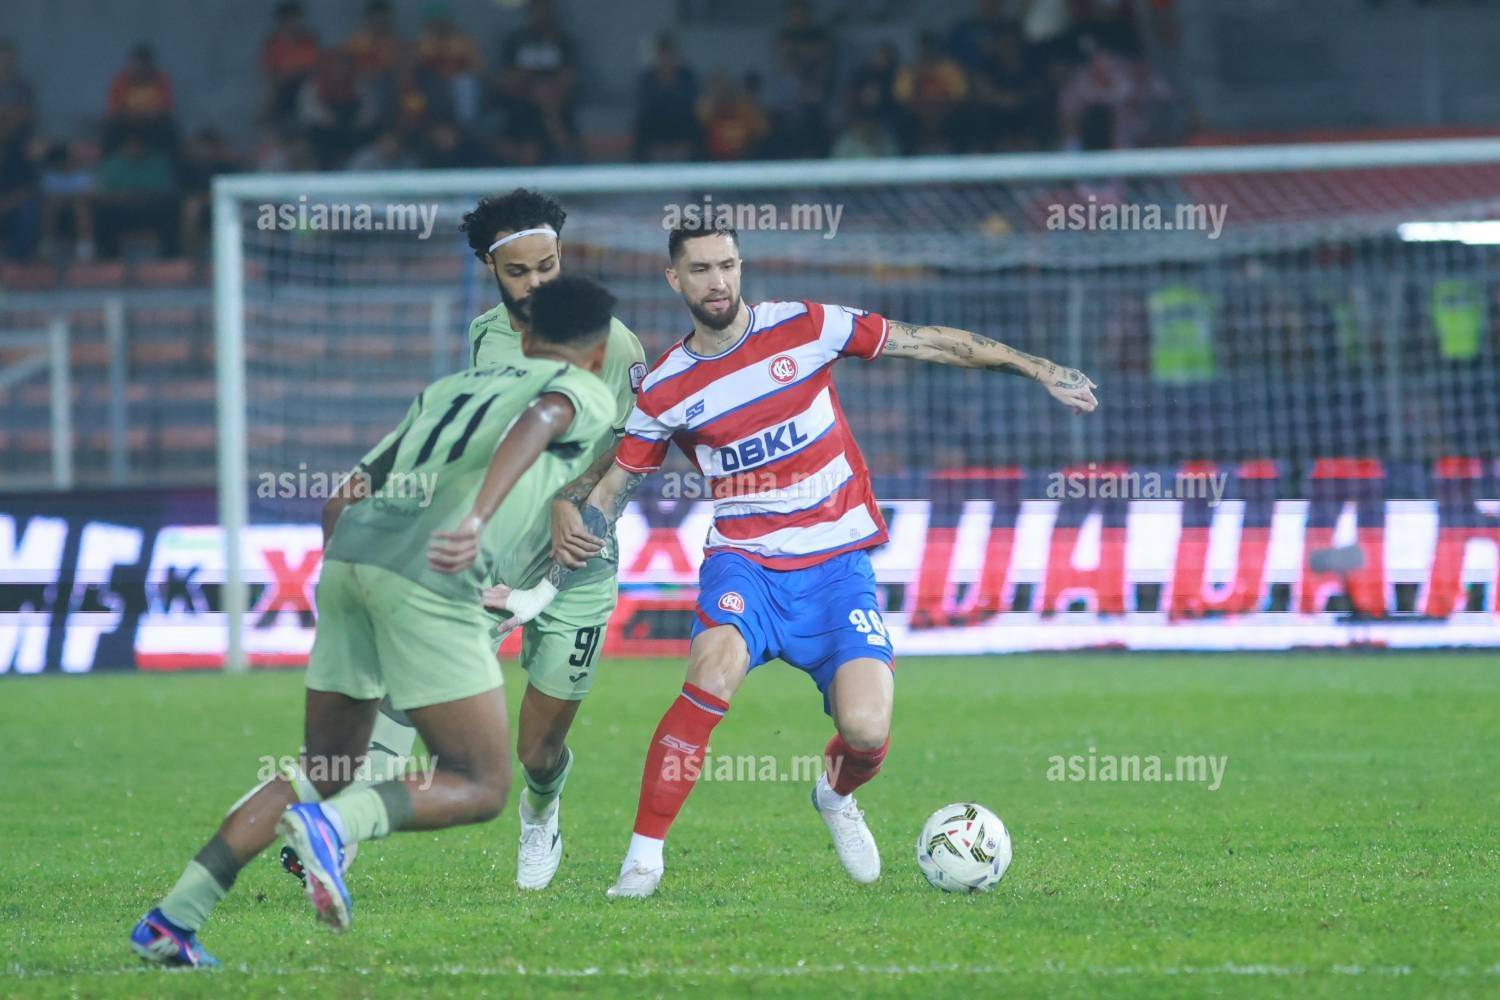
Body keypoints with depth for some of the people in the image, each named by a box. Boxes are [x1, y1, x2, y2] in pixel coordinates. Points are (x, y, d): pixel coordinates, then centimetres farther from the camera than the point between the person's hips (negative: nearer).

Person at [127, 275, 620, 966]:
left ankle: (173, 918, 9)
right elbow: (538, 419, -13)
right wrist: (479, 520, -27)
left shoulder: (449, 387, 31)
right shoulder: (585, 392, 14)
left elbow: (340, 503, 27)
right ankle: (334, 826, -24)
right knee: (479, 789, 2)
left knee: (321, 772, 18)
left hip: (349, 552, 6)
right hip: (427, 576, -6)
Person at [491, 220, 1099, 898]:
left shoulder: (804, 328, -2)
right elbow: (607, 496, 9)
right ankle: (644, 856, -27)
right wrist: (542, 591, 4)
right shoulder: (665, 390, 1)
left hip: (837, 565, 0)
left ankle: (836, 798, 22)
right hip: (744, 560, 0)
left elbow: (928, 342, 4)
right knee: (716, 667, -34)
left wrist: (1036, 370, 4)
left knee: (867, 734, -18)